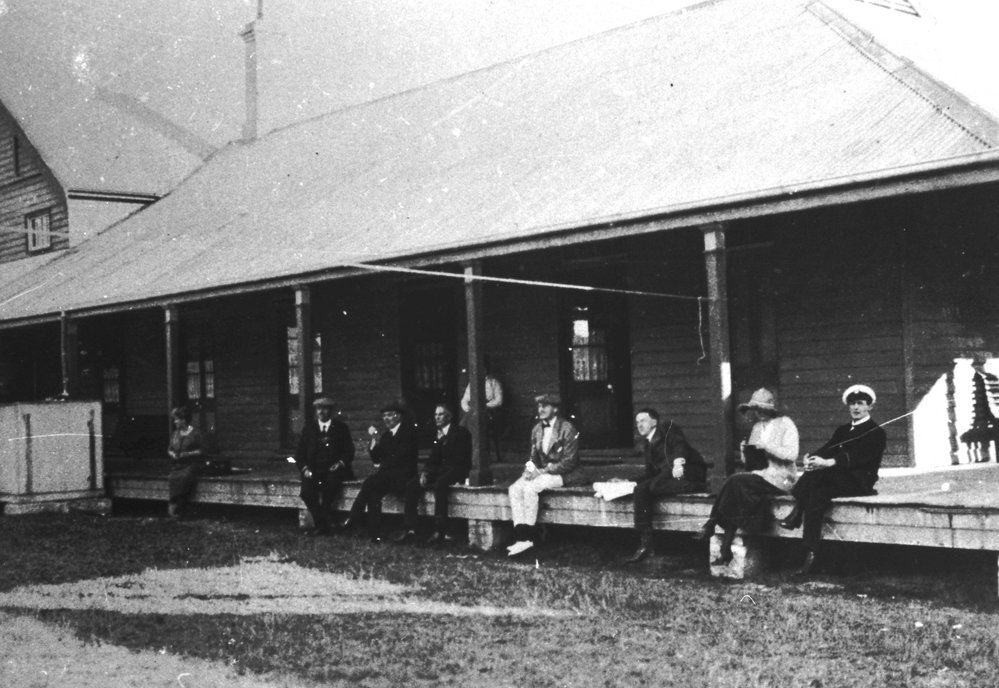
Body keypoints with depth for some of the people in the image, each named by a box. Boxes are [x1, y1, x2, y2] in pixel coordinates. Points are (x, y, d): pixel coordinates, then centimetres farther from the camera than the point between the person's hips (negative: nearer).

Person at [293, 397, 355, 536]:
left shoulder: (341, 428, 11)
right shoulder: (308, 428, 15)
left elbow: (349, 451, 7)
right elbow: (299, 452, 11)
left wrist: (340, 463, -13)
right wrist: (304, 468, -7)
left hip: (333, 470, -2)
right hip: (313, 470, 2)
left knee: (331, 483, -35)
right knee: (306, 491, -29)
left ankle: (321, 525, -23)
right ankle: (322, 524, -18)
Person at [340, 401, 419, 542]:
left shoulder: (409, 431, 1)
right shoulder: (385, 435, 20)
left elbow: (401, 456, -9)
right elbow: (376, 459, 15)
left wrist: (382, 465, -7)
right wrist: (374, 440, 2)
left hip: (403, 475, -6)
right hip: (386, 475, 6)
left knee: (370, 482, -28)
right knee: (374, 492, -26)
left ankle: (352, 519, -23)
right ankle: (374, 534, -29)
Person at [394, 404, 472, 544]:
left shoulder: (460, 433, -3)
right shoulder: (437, 434, 18)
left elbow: (458, 460, -13)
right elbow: (433, 460, 15)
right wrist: (426, 473, -4)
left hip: (457, 471, -7)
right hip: (439, 472, 7)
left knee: (439, 484, -37)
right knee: (411, 485, -14)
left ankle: (440, 531, -38)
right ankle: (409, 530, -18)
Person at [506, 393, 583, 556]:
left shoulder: (567, 429, -9)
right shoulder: (537, 430, 14)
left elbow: (569, 461, -14)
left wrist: (543, 471, -20)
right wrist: (530, 468, -5)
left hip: (563, 474, -7)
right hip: (541, 471, 7)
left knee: (529, 488, -30)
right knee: (514, 489, -18)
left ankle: (528, 537, -25)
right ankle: (522, 538, -26)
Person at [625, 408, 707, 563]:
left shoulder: (669, 429, 9)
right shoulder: (645, 443, 28)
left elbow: (679, 444, -11)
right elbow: (650, 471, 25)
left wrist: (678, 462, -32)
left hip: (687, 470, -7)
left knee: (654, 485, -32)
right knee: (640, 489, -19)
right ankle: (645, 543, -23)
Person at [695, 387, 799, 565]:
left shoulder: (785, 424, -2)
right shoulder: (757, 427, 18)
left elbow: (792, 454, -14)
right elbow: (749, 462, 19)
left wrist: (766, 446, -18)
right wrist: (745, 452, -3)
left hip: (780, 478, -6)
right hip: (760, 476, 6)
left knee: (735, 482, -27)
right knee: (736, 489, -24)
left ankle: (712, 524, -18)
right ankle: (726, 550, -28)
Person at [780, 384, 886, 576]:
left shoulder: (876, 432, 1)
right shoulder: (842, 430, 24)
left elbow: (859, 457, -16)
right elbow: (826, 449, 7)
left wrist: (827, 463, -31)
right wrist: (810, 458, -19)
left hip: (859, 481, -6)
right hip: (837, 479, 6)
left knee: (817, 473, -32)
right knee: (817, 495, -29)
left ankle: (797, 513, -32)